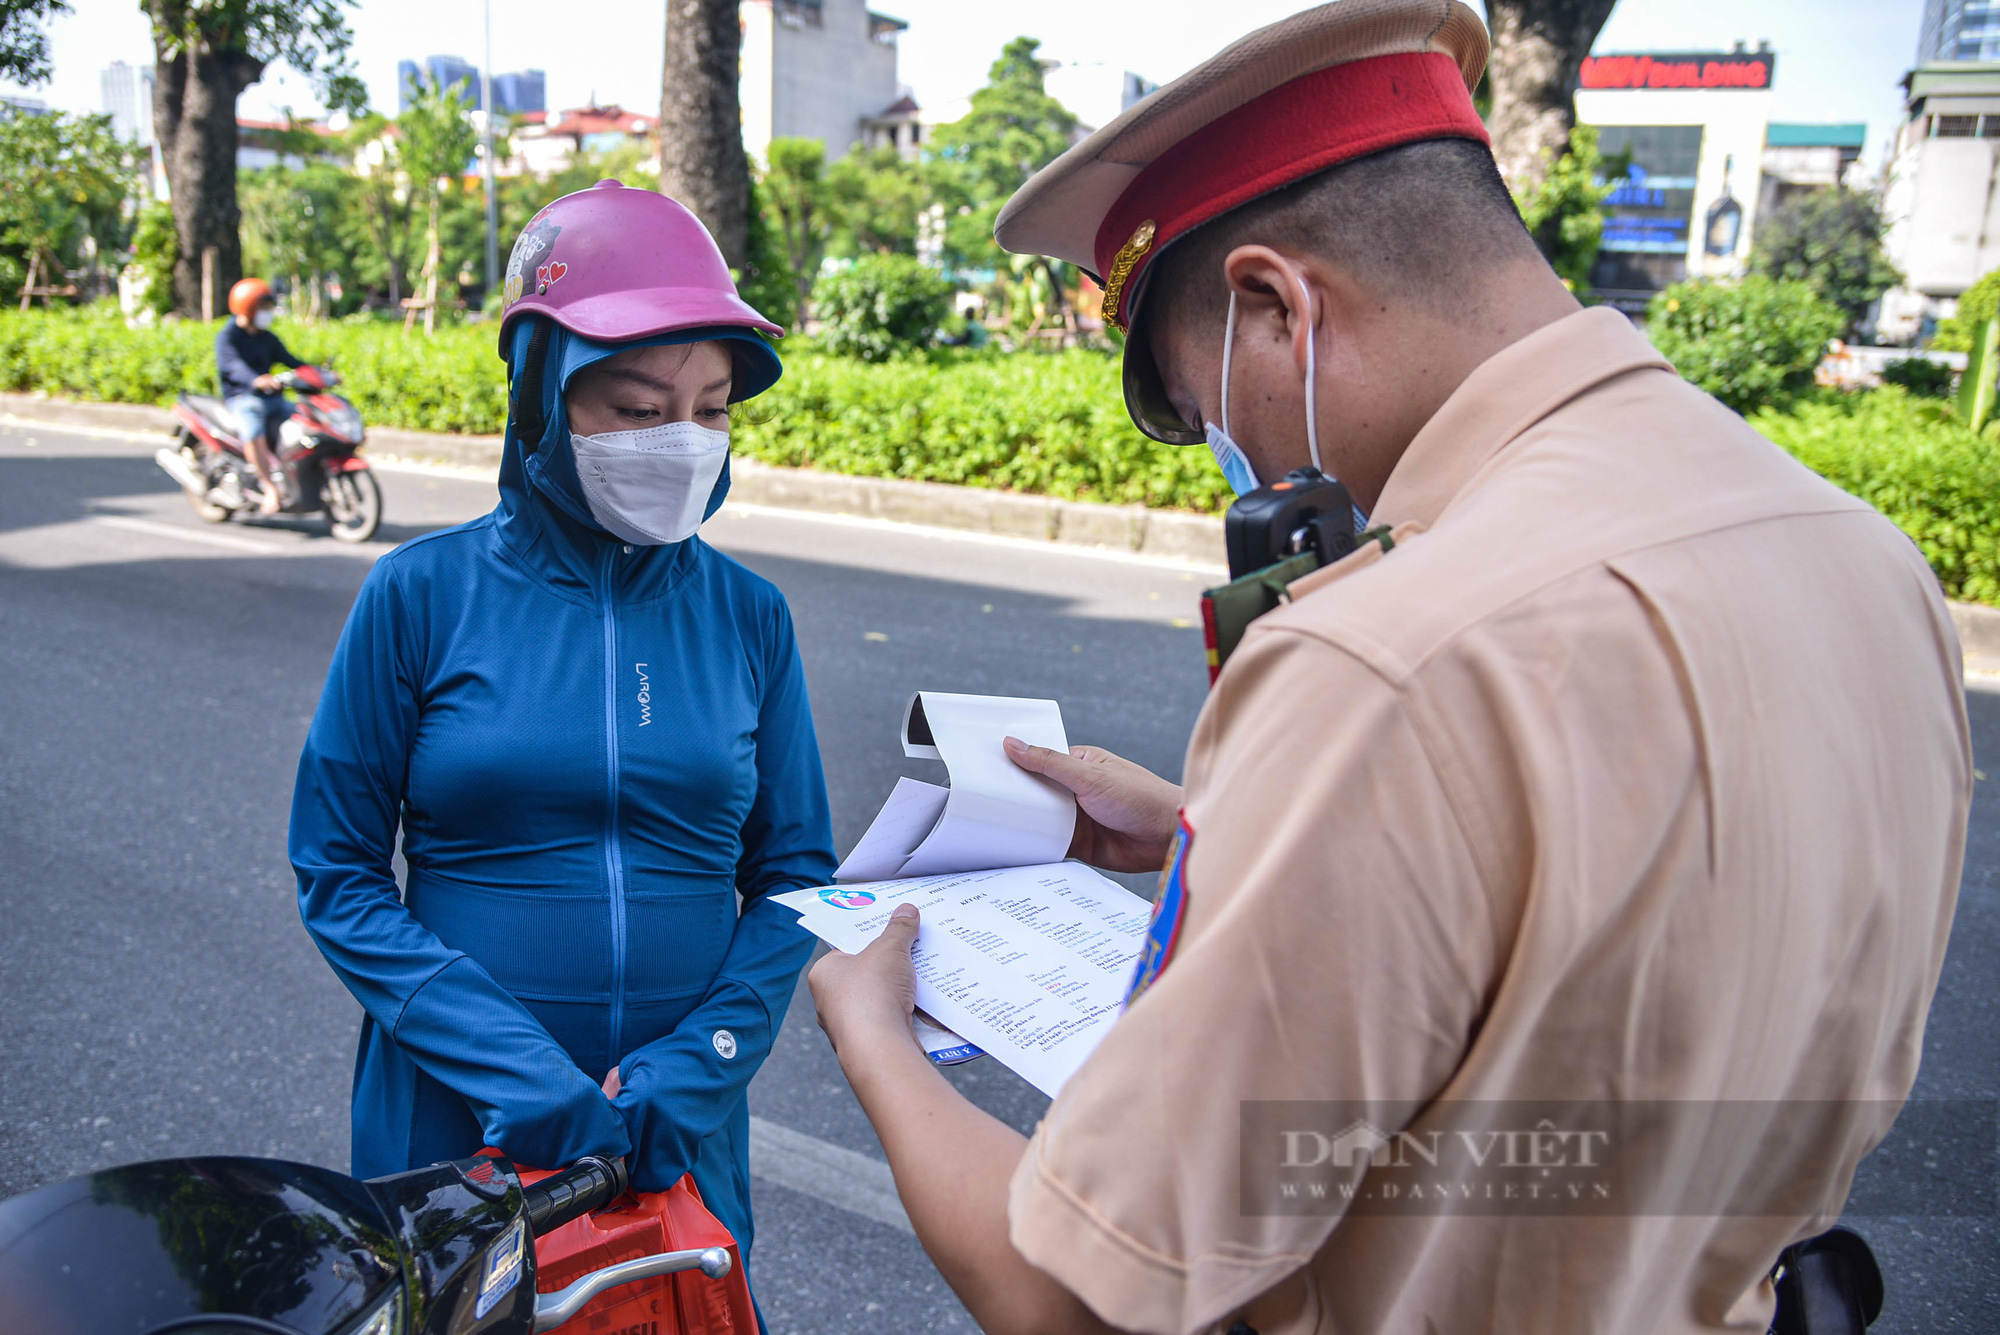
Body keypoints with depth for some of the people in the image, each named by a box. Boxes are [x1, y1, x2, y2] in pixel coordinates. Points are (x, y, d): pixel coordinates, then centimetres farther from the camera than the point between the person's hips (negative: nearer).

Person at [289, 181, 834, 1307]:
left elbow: (794, 875, 1)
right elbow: (340, 873, -6)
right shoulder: (423, 595, -8)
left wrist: (703, 1059, -13)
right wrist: (512, 1065, -17)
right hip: (453, 1128, -1)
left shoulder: (748, 616, -3)